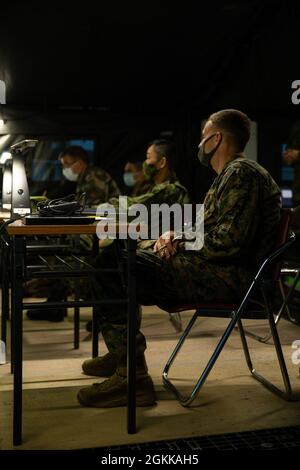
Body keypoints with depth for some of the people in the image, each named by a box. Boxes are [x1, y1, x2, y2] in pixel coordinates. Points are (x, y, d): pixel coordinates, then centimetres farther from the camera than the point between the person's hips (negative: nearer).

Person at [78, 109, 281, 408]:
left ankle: (132, 376, -20)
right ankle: (121, 353, 21)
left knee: (110, 271, -19)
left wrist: (182, 243, -9)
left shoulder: (242, 173, -14)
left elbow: (229, 242, -24)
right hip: (215, 269, 11)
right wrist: (175, 235, 4)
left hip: (226, 277, -11)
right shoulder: (231, 175, 22)